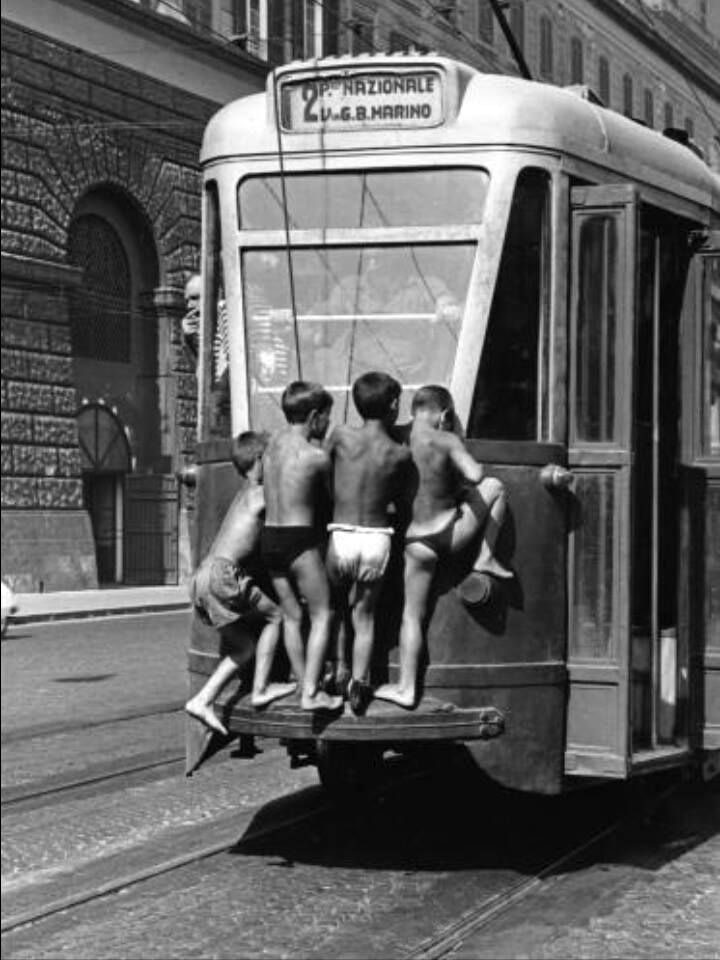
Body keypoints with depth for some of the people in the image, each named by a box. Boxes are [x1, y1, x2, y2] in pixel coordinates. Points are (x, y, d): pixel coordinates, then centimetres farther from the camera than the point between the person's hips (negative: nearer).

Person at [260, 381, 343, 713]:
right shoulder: (317, 457, -12)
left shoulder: (275, 439, 6)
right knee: (322, 615, 1)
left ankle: (307, 686, 16)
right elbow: (333, 497, 3)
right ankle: (311, 692, -6)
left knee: (291, 617, 13)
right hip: (300, 539, -7)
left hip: (269, 537, 7)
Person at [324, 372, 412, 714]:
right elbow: (396, 497, 9)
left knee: (333, 606, 22)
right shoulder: (400, 454, -2)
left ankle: (339, 670, 12)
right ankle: (359, 680, 2)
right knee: (364, 614, 14)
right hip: (377, 540, 0)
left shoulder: (340, 436, -4)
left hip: (340, 536, 0)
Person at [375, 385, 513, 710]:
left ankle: (406, 688, 12)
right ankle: (484, 562, 18)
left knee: (412, 614, 13)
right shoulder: (446, 441, -10)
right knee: (493, 487, 20)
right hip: (451, 530, -3)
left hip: (417, 541, 3)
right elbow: (474, 475, -19)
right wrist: (466, 477, 3)